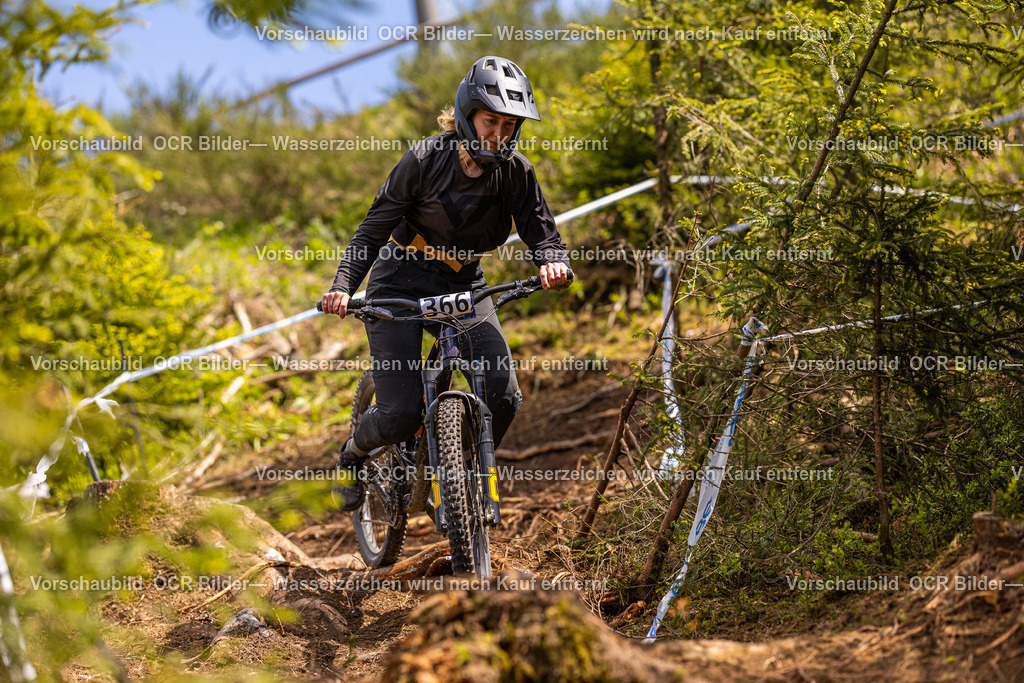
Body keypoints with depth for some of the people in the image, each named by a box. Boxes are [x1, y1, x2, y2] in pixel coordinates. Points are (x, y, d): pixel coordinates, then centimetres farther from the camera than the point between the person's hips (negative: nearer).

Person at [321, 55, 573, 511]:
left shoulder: (515, 171, -8)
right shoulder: (426, 160, -17)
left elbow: (539, 229, -8)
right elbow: (374, 229, -13)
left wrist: (554, 262, -33)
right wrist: (343, 286, -28)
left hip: (464, 284, 3)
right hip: (402, 281, -3)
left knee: (503, 396, -17)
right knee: (400, 416, -14)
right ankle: (352, 456, 21)